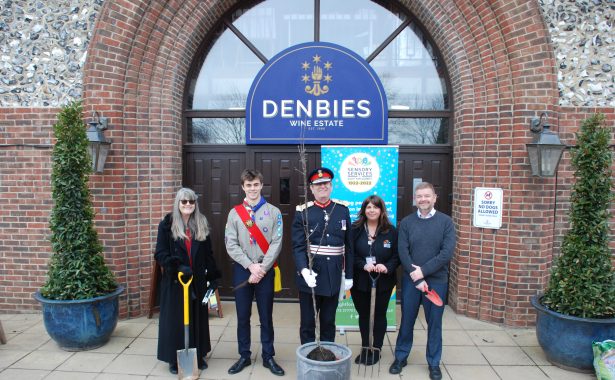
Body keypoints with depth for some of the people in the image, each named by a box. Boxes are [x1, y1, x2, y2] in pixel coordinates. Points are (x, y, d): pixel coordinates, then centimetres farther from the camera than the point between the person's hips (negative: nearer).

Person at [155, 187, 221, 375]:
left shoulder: (201, 225, 7)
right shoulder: (167, 224, -4)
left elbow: (208, 253, 9)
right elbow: (160, 253, -9)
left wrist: (213, 276, 5)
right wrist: (178, 266, -23)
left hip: (197, 281, 3)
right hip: (174, 281, -3)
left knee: (197, 318, 11)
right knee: (175, 319, 5)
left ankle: (198, 355, 26)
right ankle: (174, 359, 19)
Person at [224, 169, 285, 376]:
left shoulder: (273, 212, -1)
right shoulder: (234, 213, 2)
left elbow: (276, 243, -6)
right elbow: (231, 245, -3)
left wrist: (262, 268, -13)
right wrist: (251, 266, -12)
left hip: (265, 270, -1)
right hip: (242, 269, 1)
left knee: (266, 316, 9)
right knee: (243, 316, 10)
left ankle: (268, 357, 23)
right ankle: (244, 356, 25)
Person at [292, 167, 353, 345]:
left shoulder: (343, 210, 4)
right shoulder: (303, 212, -4)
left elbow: (348, 245, 7)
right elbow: (298, 246, -9)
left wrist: (349, 275, 7)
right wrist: (303, 270, -25)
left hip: (334, 277, 2)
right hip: (310, 276, -2)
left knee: (329, 323, 16)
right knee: (307, 323, 10)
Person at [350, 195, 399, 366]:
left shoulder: (391, 231, -3)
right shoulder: (355, 229, -3)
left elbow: (397, 255, -1)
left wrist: (387, 267, -18)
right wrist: (363, 265, -19)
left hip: (383, 282, -1)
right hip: (360, 281, 1)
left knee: (379, 315, 12)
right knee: (363, 315, 13)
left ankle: (376, 350, 27)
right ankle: (365, 348, 29)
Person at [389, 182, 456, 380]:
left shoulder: (445, 221, -3)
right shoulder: (406, 222, 1)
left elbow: (447, 252, -11)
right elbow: (402, 252, -5)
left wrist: (423, 271, -15)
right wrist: (416, 277, -14)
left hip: (437, 280, -1)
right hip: (410, 280, 1)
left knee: (434, 323, 10)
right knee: (407, 321, 11)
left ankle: (434, 363, 27)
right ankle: (400, 357, 29)